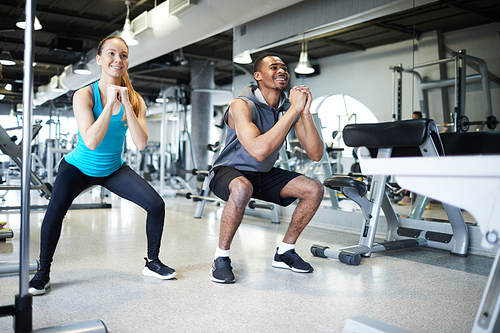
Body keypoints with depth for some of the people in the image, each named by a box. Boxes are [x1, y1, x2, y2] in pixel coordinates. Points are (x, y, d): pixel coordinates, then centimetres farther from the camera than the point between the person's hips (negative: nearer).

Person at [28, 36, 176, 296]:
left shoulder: (135, 100, -11)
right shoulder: (84, 95, -19)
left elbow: (141, 144, -23)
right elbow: (91, 142, -32)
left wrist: (126, 104, -29)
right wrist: (111, 103, -31)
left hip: (113, 169, 3)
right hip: (79, 167, -2)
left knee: (156, 204, -12)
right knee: (55, 210, -27)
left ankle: (152, 263, 9)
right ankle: (43, 273, -3)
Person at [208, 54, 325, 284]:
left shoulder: (289, 107, -5)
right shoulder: (242, 105, -23)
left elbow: (315, 154, -11)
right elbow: (259, 150, -40)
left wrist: (305, 112, -24)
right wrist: (293, 110, -35)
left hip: (264, 175, 6)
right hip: (229, 172, -6)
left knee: (314, 189, -8)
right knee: (242, 188, -40)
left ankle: (284, 252, 7)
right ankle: (221, 258, -18)